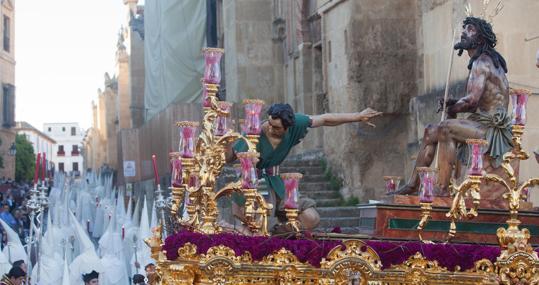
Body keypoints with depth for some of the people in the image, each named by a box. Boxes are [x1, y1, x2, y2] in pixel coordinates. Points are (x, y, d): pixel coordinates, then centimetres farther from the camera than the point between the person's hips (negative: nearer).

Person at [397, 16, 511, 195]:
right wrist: (453, 104, 3)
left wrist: (451, 109, -4)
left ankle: (442, 189, -31)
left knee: (446, 129, -30)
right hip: (484, 125, 10)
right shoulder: (487, 61, 20)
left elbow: (472, 100, -23)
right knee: (430, 131, 7)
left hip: (490, 127, -10)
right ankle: (413, 184, 3)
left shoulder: (481, 62, -12)